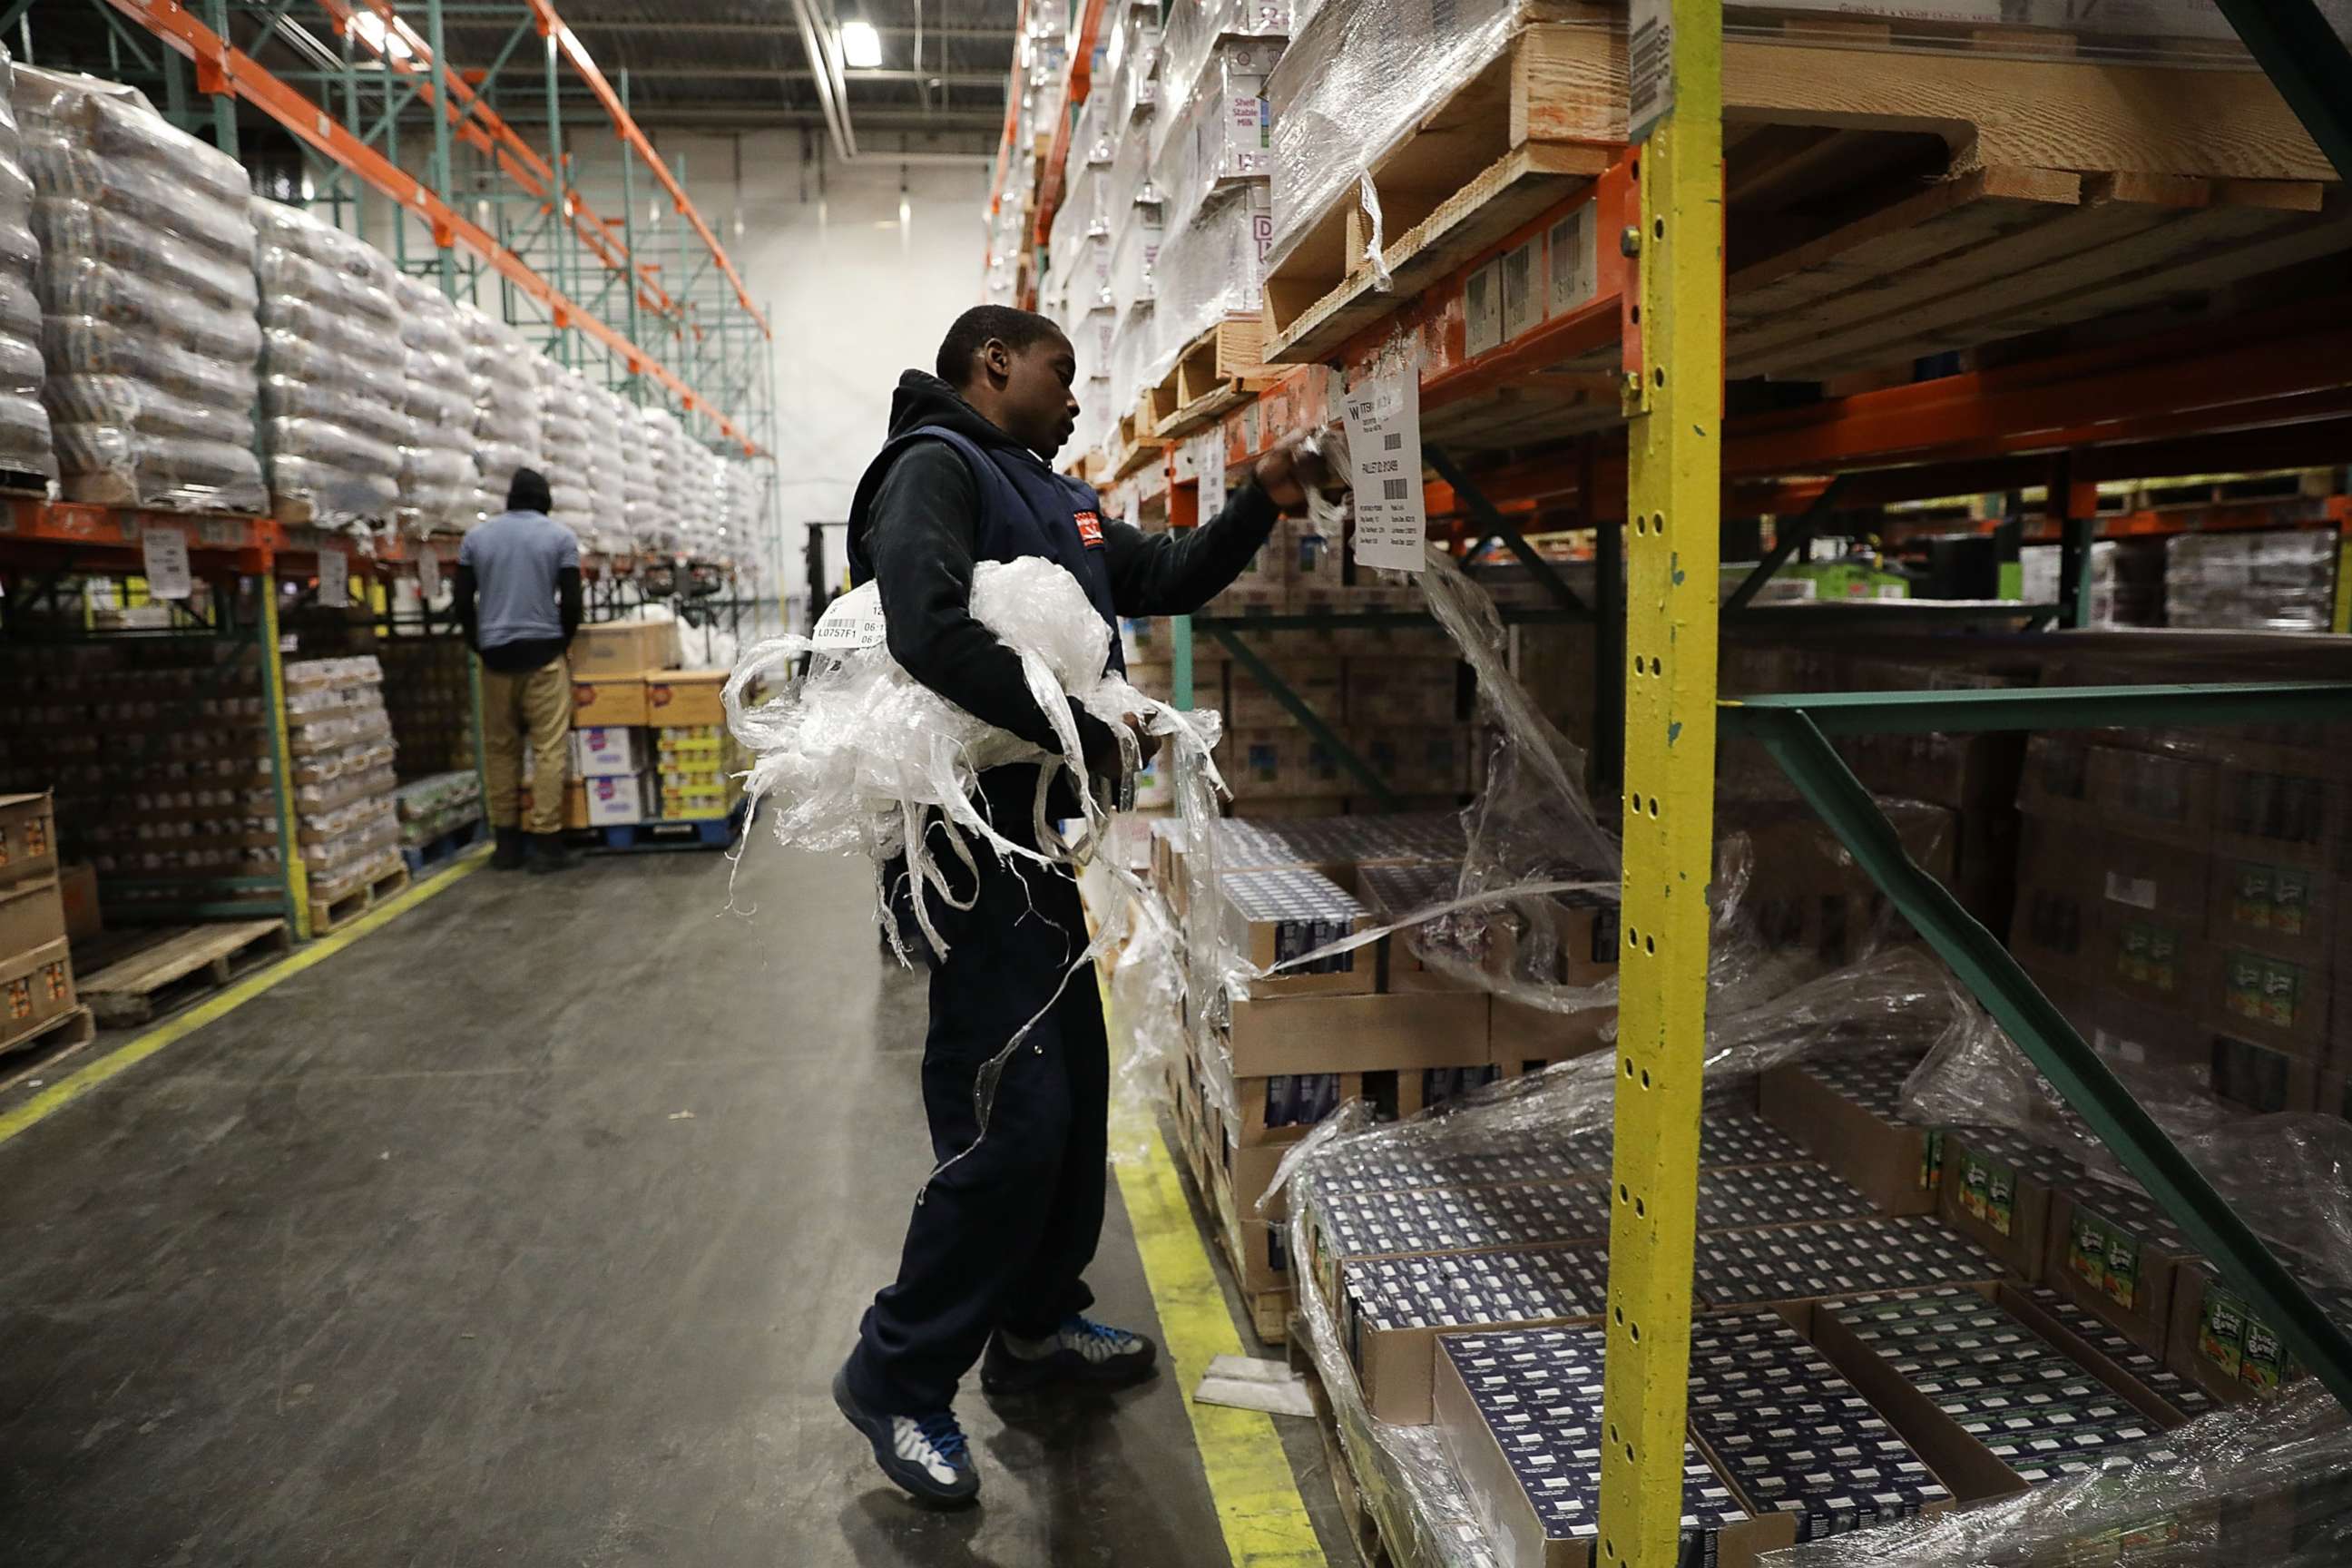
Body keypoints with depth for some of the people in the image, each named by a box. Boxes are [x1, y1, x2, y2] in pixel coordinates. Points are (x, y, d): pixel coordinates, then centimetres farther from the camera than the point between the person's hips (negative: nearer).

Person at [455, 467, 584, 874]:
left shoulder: (476, 537, 8)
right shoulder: (560, 536, 0)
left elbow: (463, 603, 5)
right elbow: (572, 603, -6)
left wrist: (481, 649, 16)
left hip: (495, 656, 3)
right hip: (543, 653, -3)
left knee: (500, 749, 10)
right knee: (548, 749, -3)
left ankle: (506, 842, 13)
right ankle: (546, 841, -6)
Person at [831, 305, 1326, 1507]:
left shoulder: (1045, 497, 18)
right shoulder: (935, 467, -10)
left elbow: (1169, 578, 22)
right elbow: (932, 632, -27)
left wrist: (1259, 503, 8)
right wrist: (1078, 731, -21)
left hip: (1032, 832, 10)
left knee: (1072, 1088, 16)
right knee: (1012, 1124, -8)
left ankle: (1035, 1324, 34)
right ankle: (896, 1377, 11)